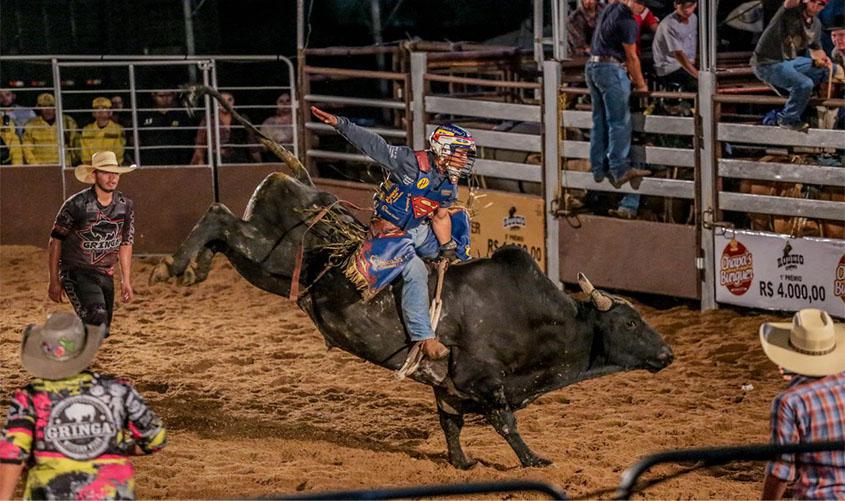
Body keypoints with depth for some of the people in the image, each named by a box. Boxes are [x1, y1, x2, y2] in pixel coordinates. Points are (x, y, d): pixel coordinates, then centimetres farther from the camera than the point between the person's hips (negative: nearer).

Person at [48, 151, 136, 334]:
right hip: (76, 273, -6)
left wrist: (126, 281, 10)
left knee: (102, 331, 7)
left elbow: (125, 244, 12)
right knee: (97, 317, -26)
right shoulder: (76, 205, -13)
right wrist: (54, 281, -5)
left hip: (105, 275, 6)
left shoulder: (125, 206, 2)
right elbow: (55, 241, -5)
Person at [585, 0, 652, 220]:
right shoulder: (627, 21, -15)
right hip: (611, 69, -9)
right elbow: (632, 58, -8)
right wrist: (641, 85, 4)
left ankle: (599, 169, 14)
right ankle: (619, 170, -9)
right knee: (620, 122, -6)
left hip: (592, 67, 9)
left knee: (600, 122, 12)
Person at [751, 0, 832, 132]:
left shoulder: (816, 24, 7)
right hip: (767, 64, -9)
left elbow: (816, 49, 19)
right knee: (804, 84, -27)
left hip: (789, 61, 9)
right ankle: (788, 119, -5)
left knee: (827, 69, 14)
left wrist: (820, 58, -2)